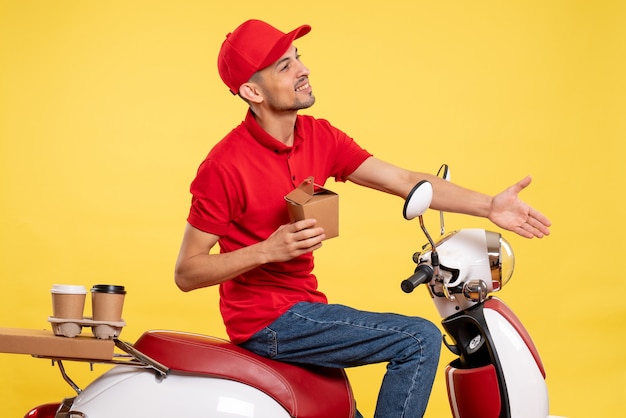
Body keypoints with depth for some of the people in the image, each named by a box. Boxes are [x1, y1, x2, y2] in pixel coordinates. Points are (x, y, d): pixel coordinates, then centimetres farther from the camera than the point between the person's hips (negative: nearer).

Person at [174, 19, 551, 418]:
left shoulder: (320, 137, 2)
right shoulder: (225, 166, -19)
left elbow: (404, 181, -3)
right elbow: (186, 272, -16)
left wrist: (488, 205, -13)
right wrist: (268, 250, -28)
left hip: (299, 305, 8)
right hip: (266, 320, -8)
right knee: (420, 340, -13)